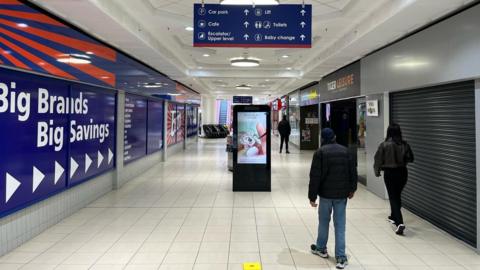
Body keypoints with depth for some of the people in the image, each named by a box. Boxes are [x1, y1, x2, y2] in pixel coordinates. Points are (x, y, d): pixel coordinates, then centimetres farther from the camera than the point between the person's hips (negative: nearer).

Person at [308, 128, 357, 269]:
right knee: (340, 225, 5)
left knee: (324, 221, 16)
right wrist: (352, 189, 21)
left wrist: (312, 196, -6)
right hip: (342, 194, 3)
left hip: (326, 193, -2)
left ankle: (321, 249, 33)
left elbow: (315, 176, -11)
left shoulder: (320, 152, -7)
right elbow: (353, 172, 8)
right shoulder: (345, 151, 4)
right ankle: (341, 257, 4)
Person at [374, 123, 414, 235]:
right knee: (397, 195, 22)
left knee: (393, 197, 1)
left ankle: (399, 223, -13)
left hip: (389, 173, -4)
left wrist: (377, 171, 8)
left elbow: (378, 160, -7)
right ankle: (394, 217, 39)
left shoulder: (384, 145, -13)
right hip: (402, 172, 4)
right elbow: (410, 158, 2)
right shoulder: (404, 145, -5)